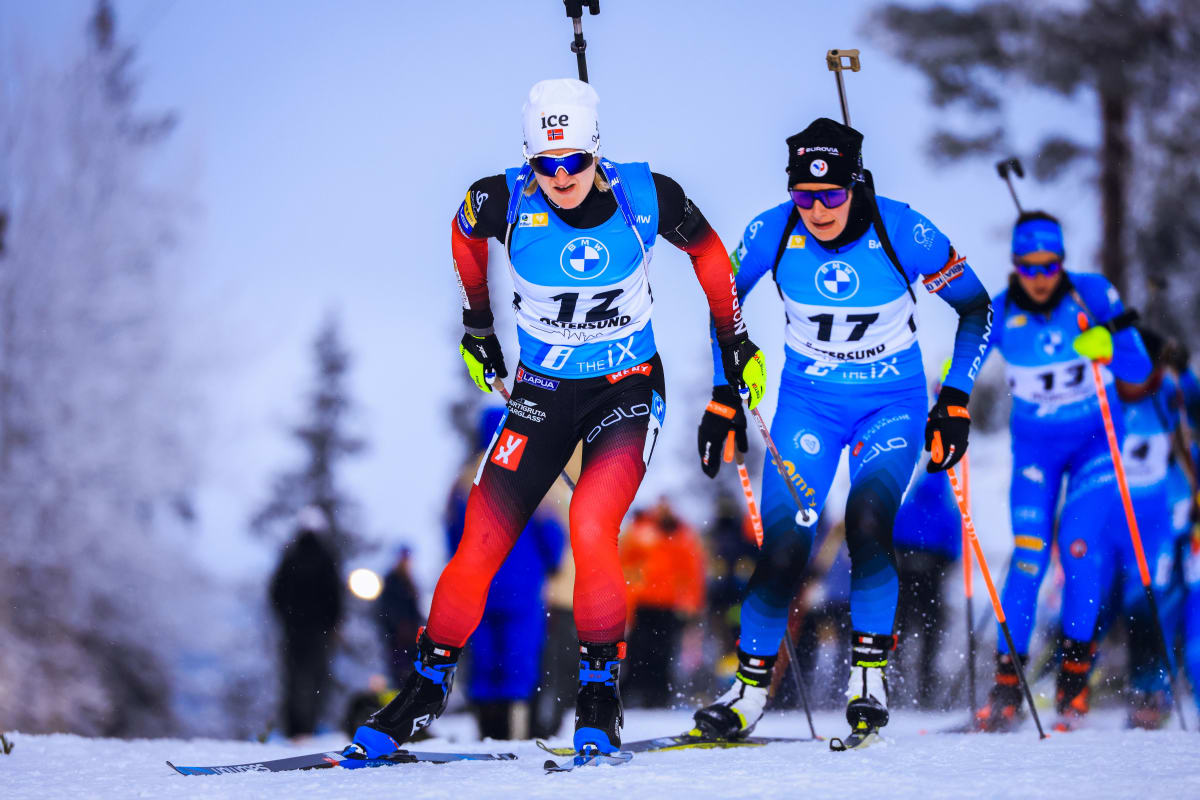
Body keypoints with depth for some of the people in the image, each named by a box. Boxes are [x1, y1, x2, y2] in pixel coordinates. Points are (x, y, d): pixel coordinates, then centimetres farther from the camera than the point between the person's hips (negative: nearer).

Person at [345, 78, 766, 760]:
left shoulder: (645, 195, -17)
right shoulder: (505, 202, -16)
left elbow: (708, 250, 3)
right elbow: (465, 232, 10)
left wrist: (736, 341, 11)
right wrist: (478, 326, 20)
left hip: (627, 391, -2)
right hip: (542, 393, 2)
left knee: (591, 528, -25)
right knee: (481, 546, -4)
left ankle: (599, 692, -9)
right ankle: (427, 689, 14)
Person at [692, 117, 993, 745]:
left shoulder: (901, 232, -20)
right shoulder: (773, 232, -15)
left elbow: (976, 307, -6)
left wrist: (956, 402, -9)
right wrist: (724, 396, 2)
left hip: (892, 405, -1)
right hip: (808, 402, 2)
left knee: (867, 521, -26)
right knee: (784, 548, -11)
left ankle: (868, 676, -11)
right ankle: (748, 691, 4)